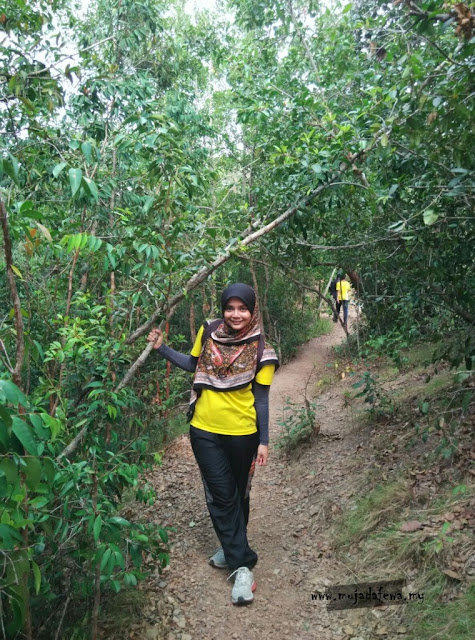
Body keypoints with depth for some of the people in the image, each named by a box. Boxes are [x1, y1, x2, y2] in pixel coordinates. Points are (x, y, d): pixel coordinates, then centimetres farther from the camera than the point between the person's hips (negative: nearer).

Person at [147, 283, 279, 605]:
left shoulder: (260, 350, -9)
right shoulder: (208, 334, -4)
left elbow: (261, 398, -5)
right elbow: (194, 365, 13)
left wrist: (264, 441, -6)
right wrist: (162, 348, 5)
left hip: (241, 433, -1)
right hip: (205, 430, 2)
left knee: (238, 495, 16)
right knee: (221, 495, 4)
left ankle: (234, 548, 40)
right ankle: (242, 564, 16)